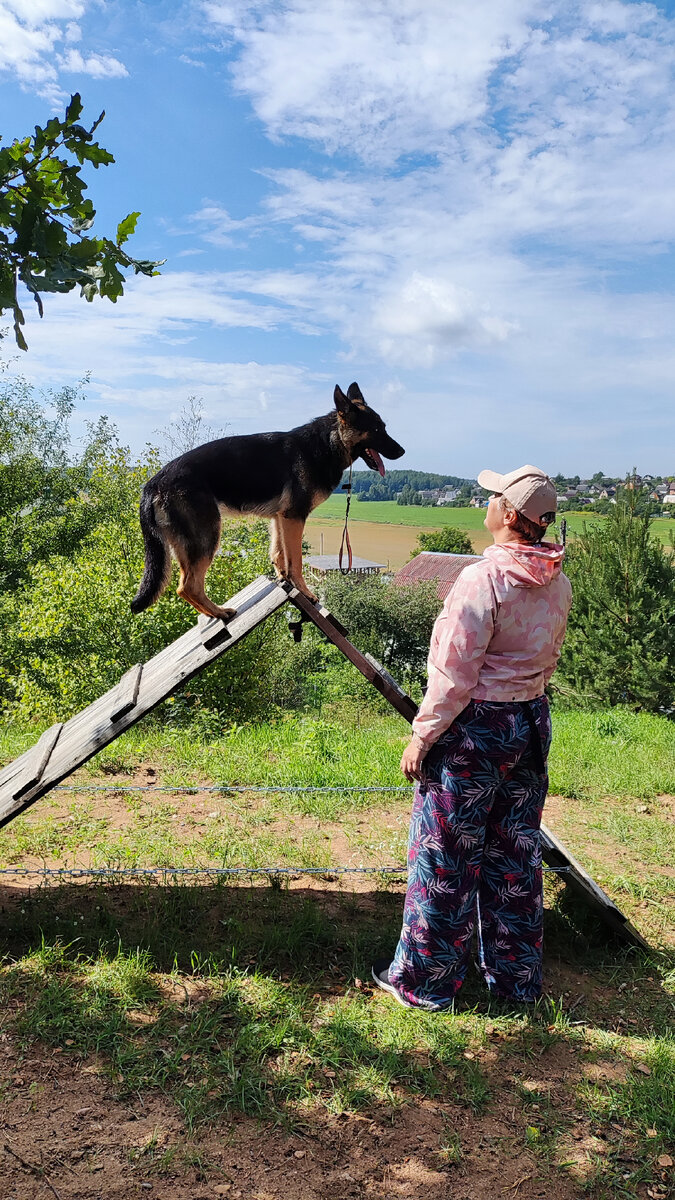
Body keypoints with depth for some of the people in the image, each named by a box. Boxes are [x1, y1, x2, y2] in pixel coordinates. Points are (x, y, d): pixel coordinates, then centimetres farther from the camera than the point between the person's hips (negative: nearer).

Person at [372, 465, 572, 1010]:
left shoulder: (484, 580, -22)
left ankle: (424, 980, 21)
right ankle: (516, 975, 32)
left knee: (445, 858, 6)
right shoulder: (558, 582, 1)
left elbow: (454, 673, -19)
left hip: (475, 728, -7)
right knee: (516, 852, 18)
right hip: (533, 722, 8)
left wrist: (422, 735, -11)